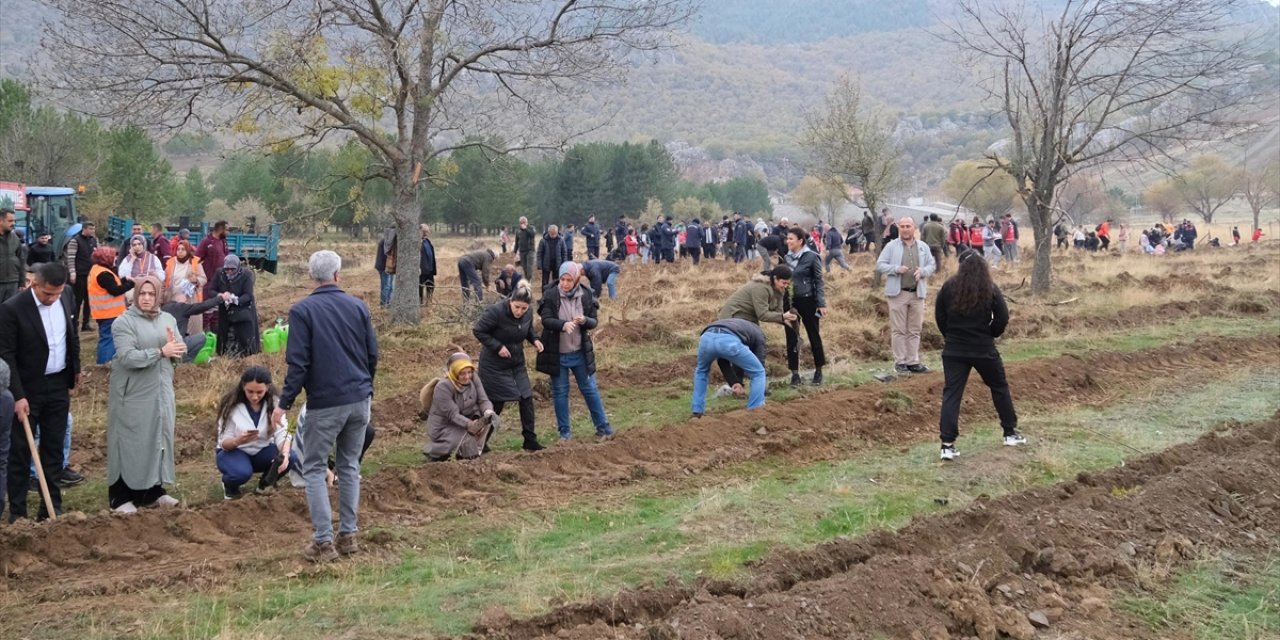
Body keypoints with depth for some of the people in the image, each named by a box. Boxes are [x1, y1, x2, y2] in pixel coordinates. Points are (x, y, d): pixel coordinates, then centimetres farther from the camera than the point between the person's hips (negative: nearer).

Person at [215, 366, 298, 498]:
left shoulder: (274, 402, -14)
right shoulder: (231, 405, -20)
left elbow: (282, 434, -22)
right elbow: (224, 442, -17)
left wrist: (285, 455, -44)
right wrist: (238, 441, -41)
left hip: (262, 451, 3)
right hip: (233, 451, -3)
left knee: (292, 457, -27)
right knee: (242, 472, -37)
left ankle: (267, 482, 6)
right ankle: (229, 485, 2)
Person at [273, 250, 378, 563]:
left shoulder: (302, 310, -8)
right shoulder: (358, 307, 5)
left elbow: (298, 363, -13)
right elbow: (372, 355, 9)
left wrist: (285, 403, -6)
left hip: (325, 402, -4)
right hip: (360, 399, 4)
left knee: (314, 469, 5)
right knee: (350, 465, 15)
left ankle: (323, 542, -1)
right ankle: (348, 535, 17)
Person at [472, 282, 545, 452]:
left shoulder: (528, 315, -9)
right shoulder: (496, 312, -26)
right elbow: (477, 330, -17)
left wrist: (534, 339, -8)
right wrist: (497, 347, -22)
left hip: (517, 363, 6)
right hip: (495, 365, -6)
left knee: (526, 399, 1)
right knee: (496, 403, -1)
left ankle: (530, 440, 11)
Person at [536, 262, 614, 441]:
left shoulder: (586, 296, -5)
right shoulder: (550, 296, -11)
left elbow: (594, 321, -1)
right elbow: (546, 320, -18)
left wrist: (585, 321, -24)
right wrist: (563, 325, -37)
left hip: (580, 353, 1)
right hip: (557, 354, -1)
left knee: (590, 389, 9)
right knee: (560, 392, 8)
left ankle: (603, 427, 21)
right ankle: (564, 432, 19)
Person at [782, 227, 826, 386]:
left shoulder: (812, 257, -8)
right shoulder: (786, 257, 5)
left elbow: (819, 281, -5)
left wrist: (822, 304, -9)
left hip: (807, 301, -4)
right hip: (790, 302, 4)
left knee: (814, 336, 6)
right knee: (791, 338, 4)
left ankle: (818, 371, 20)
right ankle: (795, 373, 12)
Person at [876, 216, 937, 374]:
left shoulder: (923, 247, 8)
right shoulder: (891, 246, -1)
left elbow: (932, 265, 11)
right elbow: (879, 264, -2)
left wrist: (922, 271, -11)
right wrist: (896, 269, -18)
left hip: (917, 293, 3)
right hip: (898, 293, -3)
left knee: (914, 330, 8)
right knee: (898, 329, 0)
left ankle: (913, 361, 14)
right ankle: (900, 361, 6)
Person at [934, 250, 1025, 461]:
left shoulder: (948, 287, -4)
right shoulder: (990, 290, -7)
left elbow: (939, 316, 2)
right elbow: (1002, 317, -8)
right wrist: (990, 334, 10)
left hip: (954, 349, 1)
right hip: (983, 349, -1)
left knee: (951, 394, 0)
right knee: (999, 387, 20)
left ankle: (948, 444, -9)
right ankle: (1010, 432, 29)